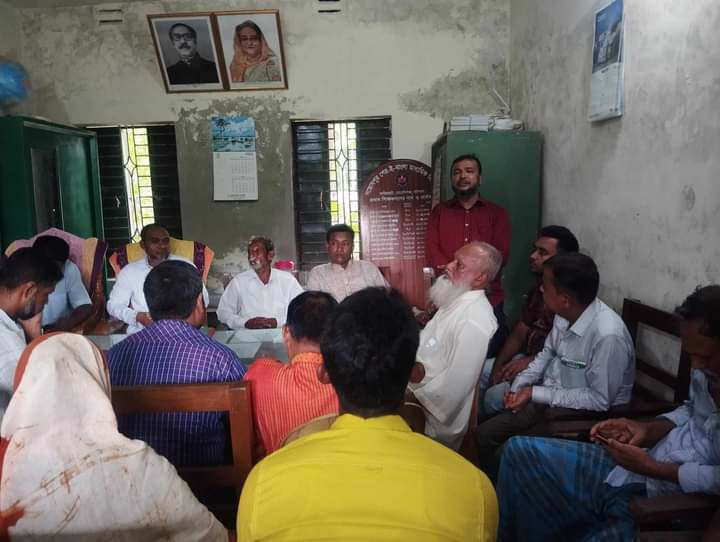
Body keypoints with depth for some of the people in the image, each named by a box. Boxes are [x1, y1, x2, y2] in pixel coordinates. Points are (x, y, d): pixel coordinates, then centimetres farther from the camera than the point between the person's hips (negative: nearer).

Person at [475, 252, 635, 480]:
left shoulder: (608, 336, -29)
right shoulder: (565, 314, -8)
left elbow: (600, 400, -22)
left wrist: (535, 394, -21)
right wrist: (519, 385, -3)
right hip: (548, 397, 7)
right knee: (484, 434, 2)